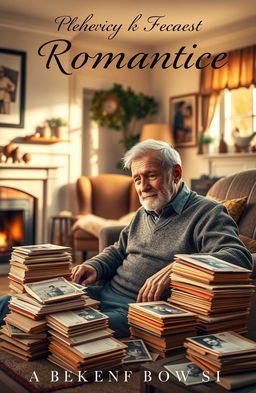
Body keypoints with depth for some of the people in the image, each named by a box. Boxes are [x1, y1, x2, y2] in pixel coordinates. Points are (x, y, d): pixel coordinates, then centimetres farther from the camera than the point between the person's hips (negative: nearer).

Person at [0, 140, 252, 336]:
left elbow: (238, 257, -21)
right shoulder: (144, 213, 22)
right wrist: (95, 267, 7)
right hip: (104, 294, 8)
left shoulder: (207, 213, -5)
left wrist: (174, 270, -36)